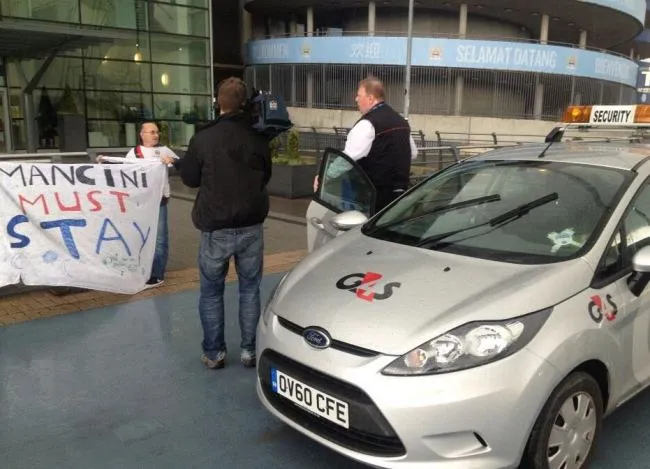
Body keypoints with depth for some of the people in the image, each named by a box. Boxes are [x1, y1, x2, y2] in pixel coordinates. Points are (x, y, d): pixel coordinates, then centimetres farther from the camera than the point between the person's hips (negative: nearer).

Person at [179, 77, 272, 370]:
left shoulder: (203, 139, -11)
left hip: (216, 229, -2)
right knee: (250, 289, 13)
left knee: (211, 292, 12)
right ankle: (249, 351, 18)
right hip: (251, 227, 2)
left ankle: (214, 353, 18)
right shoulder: (259, 139, -2)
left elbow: (189, 179, 2)